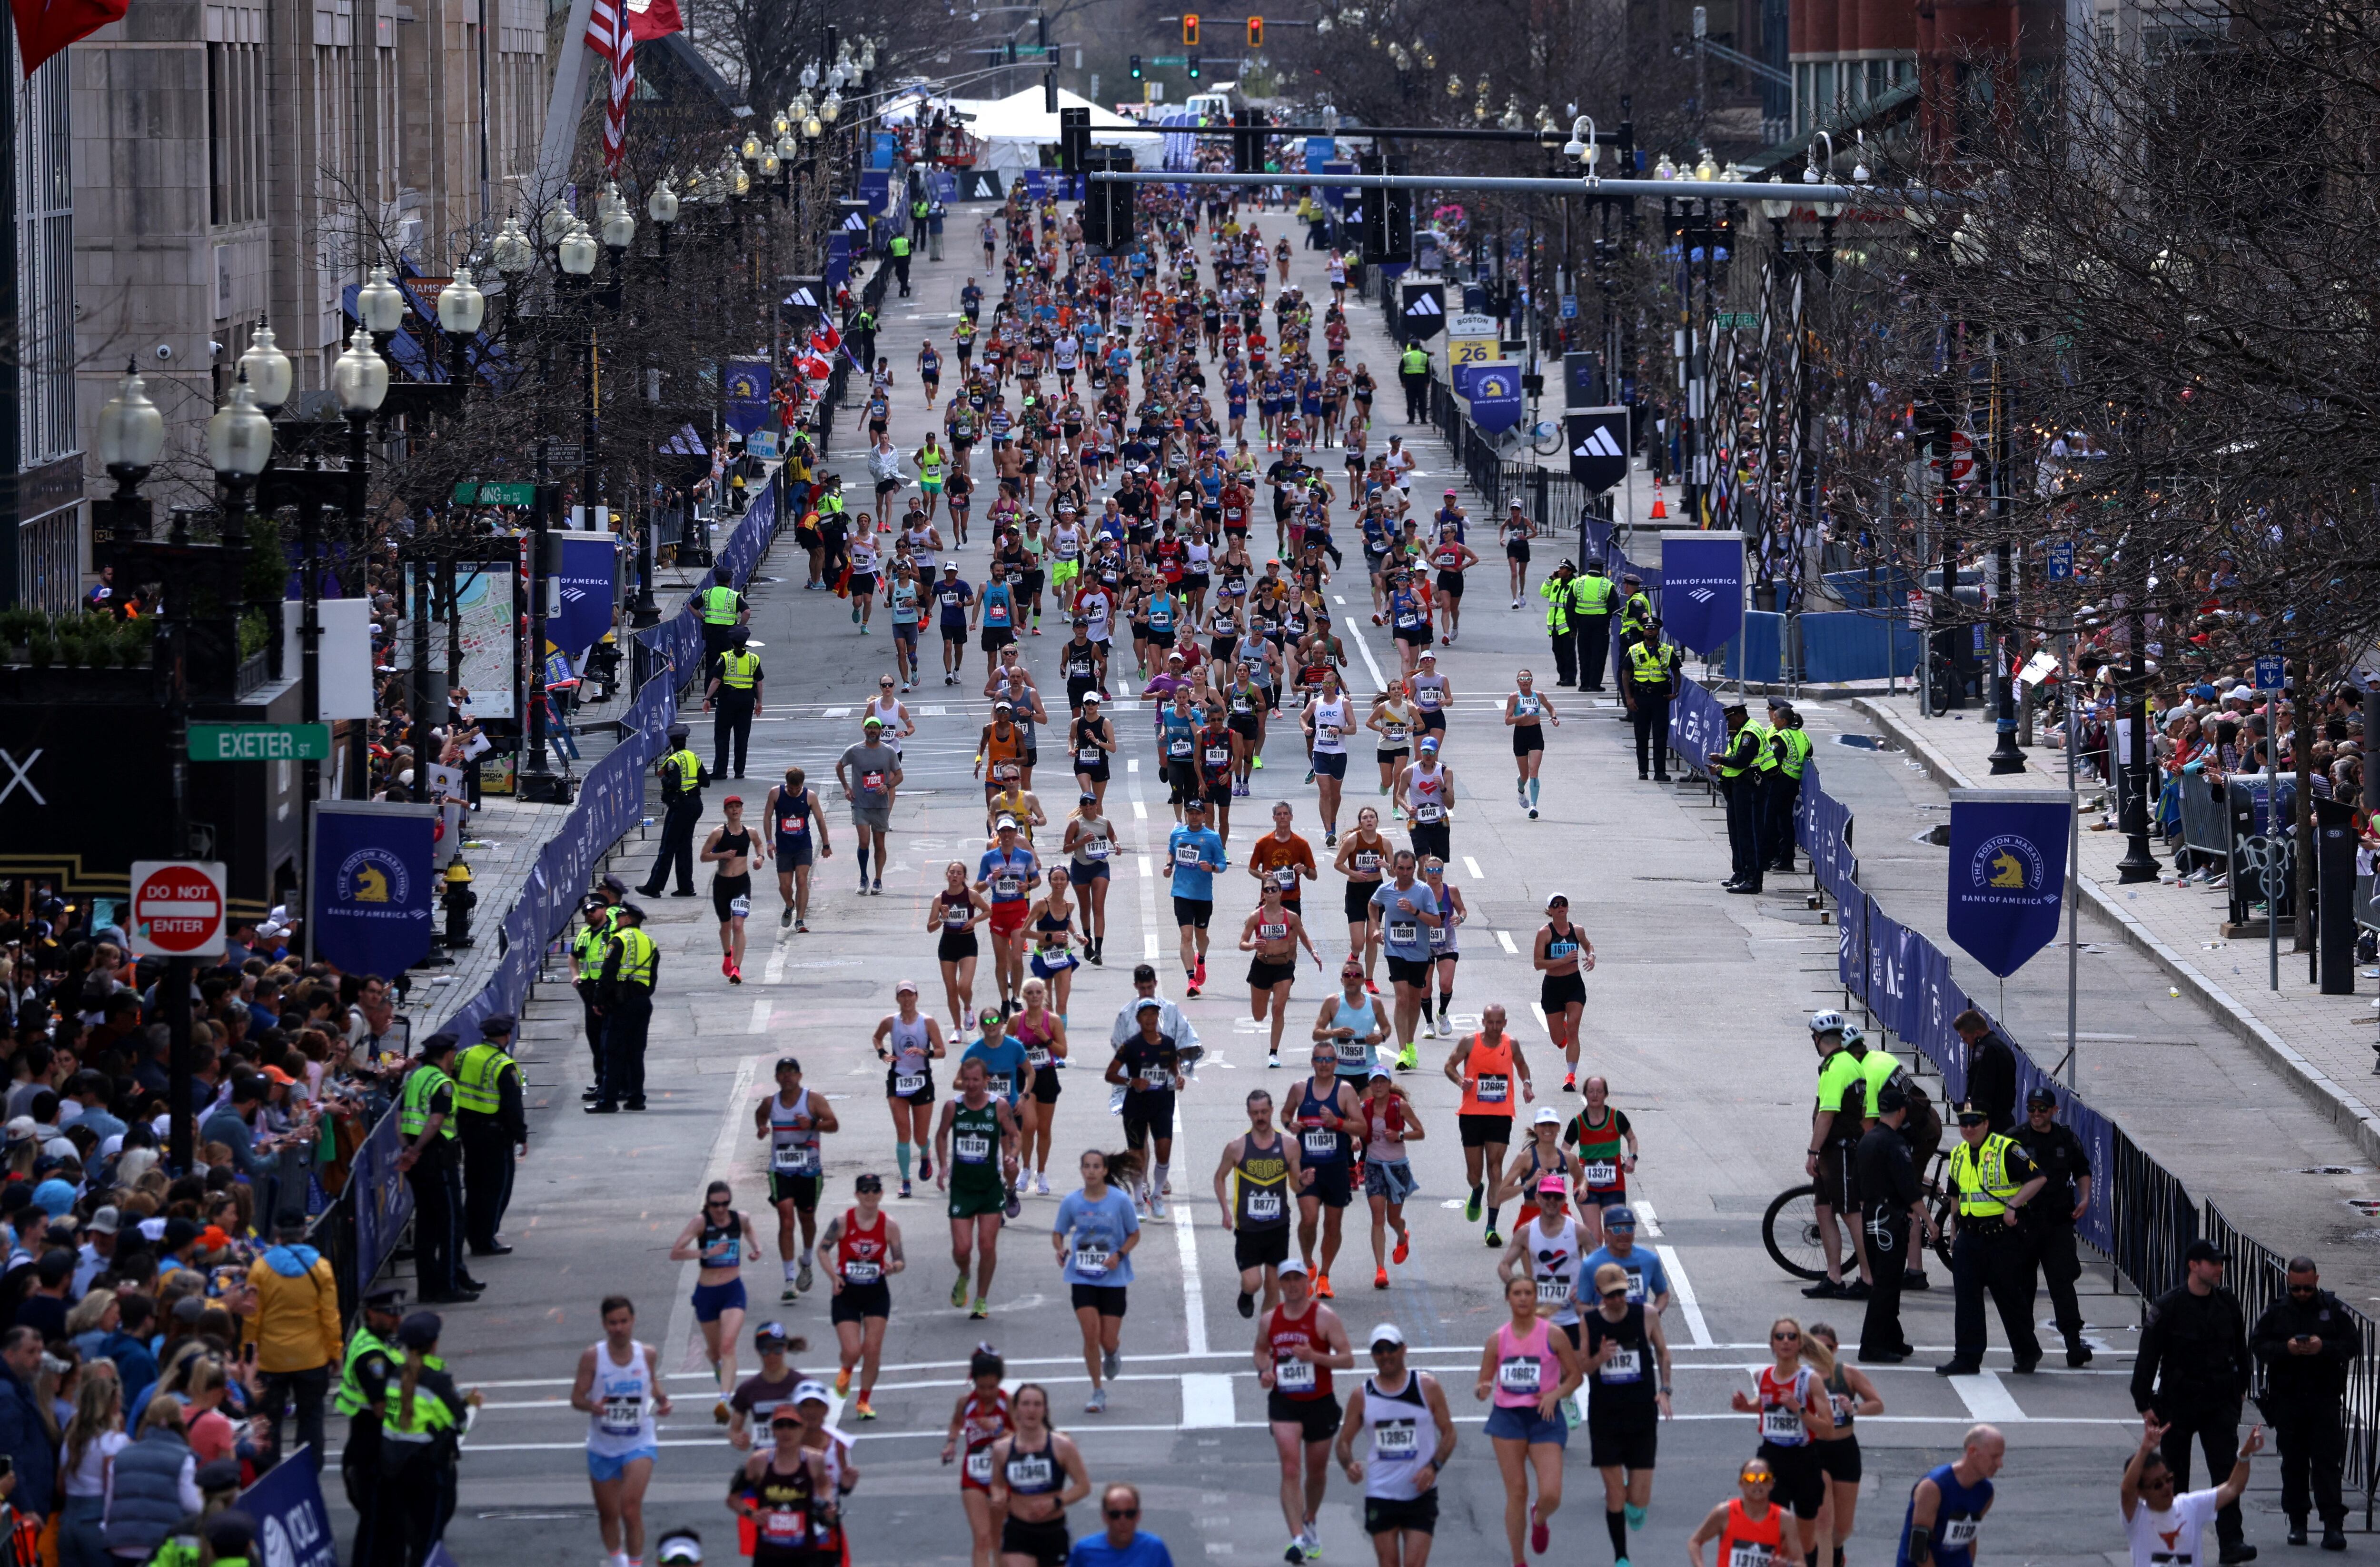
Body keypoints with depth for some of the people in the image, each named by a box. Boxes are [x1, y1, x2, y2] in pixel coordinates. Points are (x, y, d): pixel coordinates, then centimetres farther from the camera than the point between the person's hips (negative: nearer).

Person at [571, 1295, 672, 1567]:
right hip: (602, 1448, 1)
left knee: (631, 1510, -18)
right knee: (608, 1514, 14)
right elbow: (577, 1398, -7)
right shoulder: (593, 1357, -9)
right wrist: (591, 1406, -29)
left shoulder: (647, 1355, -3)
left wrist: (661, 1400, -6)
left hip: (639, 1445, -1)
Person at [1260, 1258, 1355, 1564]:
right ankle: (1298, 1538, -21)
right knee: (1291, 1470, -15)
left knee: (1317, 1472, 14)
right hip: (1284, 1404, 1)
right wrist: (1263, 1372, 0)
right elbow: (1262, 1350, 22)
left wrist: (1314, 1357, -24)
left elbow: (1348, 1360, -9)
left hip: (1320, 1404, -1)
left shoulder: (1324, 1317, -7)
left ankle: (1309, 1522, 42)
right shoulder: (1271, 1320, 3)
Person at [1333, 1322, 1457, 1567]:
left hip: (1421, 1494, -2)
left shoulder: (1427, 1387, 0)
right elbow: (1344, 1441, 8)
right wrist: (1348, 1464, -15)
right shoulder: (1362, 1397, 3)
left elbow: (1448, 1433, 5)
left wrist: (1434, 1467, -13)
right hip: (1380, 1495, 2)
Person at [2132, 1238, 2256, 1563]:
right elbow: (2147, 1357, -8)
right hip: (2177, 1401, -2)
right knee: (2174, 1475, 7)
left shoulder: (2228, 1304, 4)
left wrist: (2240, 1388, 20)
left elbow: (2240, 1350, 18)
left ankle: (2232, 1542, -14)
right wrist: (2145, 1403, -10)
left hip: (2220, 1402, 2)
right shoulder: (2168, 1307, -9)